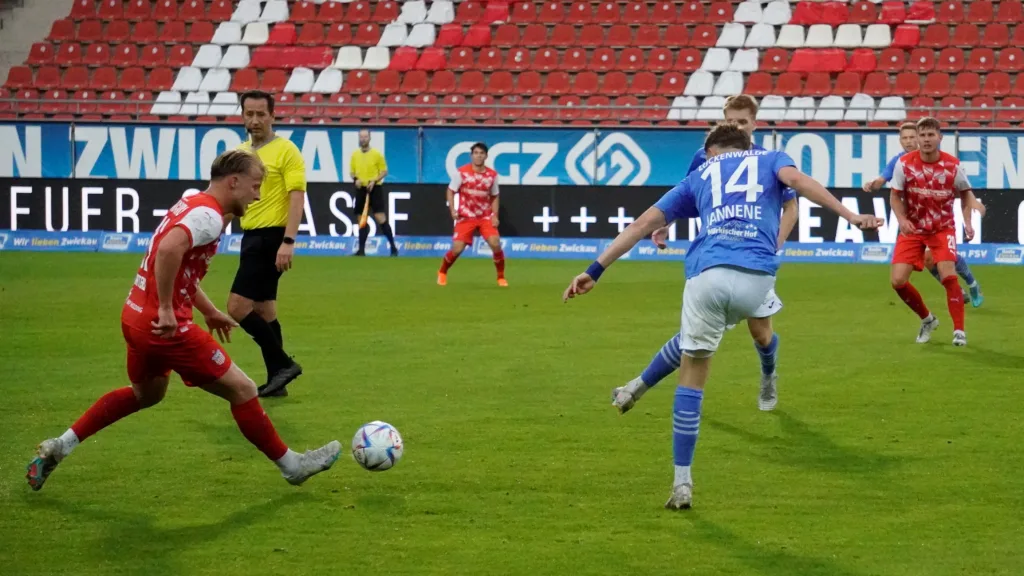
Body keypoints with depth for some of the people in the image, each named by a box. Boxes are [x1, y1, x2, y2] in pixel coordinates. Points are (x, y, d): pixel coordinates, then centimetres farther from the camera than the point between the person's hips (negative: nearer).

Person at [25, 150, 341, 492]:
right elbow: (168, 250, -35)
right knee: (242, 390, 0)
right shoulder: (208, 215, -17)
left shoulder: (192, 205, 14)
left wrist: (209, 311, 25)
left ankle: (58, 447, 30)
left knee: (147, 393, 32)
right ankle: (291, 465, 12)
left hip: (137, 318, 10)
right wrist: (166, 309, -28)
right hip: (164, 325, -10)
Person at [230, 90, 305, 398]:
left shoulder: (286, 151, -10)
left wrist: (288, 242, -24)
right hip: (252, 236, 8)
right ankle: (277, 378, 15)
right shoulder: (240, 152, 13)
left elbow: (297, 198, -16)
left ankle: (282, 364, -4)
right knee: (264, 308, 10)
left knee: (238, 307, -13)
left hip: (270, 238, -8)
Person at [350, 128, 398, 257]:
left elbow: (384, 171, -1)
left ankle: (393, 247, -6)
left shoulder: (376, 154, -4)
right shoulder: (355, 155, 8)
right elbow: (352, 172, 15)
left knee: (381, 218, -11)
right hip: (361, 189, 4)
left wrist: (374, 181, -16)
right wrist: (355, 179, -7)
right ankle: (361, 250, 12)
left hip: (375, 189, -4)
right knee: (361, 220, 6)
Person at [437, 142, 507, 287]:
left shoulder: (492, 175, -1)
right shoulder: (462, 172, -9)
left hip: (485, 217, 2)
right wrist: (452, 209, -14)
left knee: (496, 244, -16)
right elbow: (451, 191, -1)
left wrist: (495, 215, -1)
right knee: (457, 249, -9)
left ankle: (501, 277, 4)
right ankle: (442, 273, 20)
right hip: (466, 217, -2)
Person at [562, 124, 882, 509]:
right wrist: (849, 216, -5)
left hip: (707, 273, 2)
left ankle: (682, 483, 9)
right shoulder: (770, 159, 28)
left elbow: (644, 224, 25)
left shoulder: (699, 177, 31)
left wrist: (595, 271, 25)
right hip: (757, 277, -1)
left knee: (693, 373, 10)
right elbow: (796, 179, 3)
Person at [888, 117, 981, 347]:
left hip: (943, 227, -1)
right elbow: (895, 195, -2)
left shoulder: (952, 165, -12)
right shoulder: (904, 163, -13)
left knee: (948, 275, -21)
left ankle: (959, 330, -6)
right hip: (912, 229, 1)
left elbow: (966, 193, 5)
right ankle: (927, 319, 18)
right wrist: (902, 219, -20)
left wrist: (967, 221, -8)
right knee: (898, 281, -8)